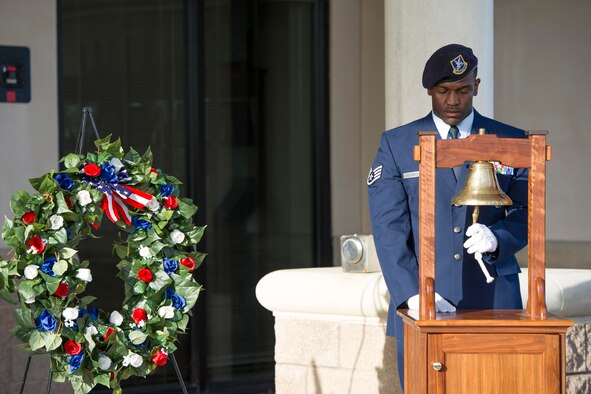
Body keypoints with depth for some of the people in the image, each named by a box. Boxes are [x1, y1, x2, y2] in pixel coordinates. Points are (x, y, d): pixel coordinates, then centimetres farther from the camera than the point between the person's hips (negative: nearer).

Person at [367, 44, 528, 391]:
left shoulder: (510, 143, 10)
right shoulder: (396, 145, 6)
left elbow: (526, 216, 10)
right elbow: (388, 228, -2)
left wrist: (497, 237, -14)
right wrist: (412, 294, -15)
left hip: (493, 301, 1)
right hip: (421, 306, -1)